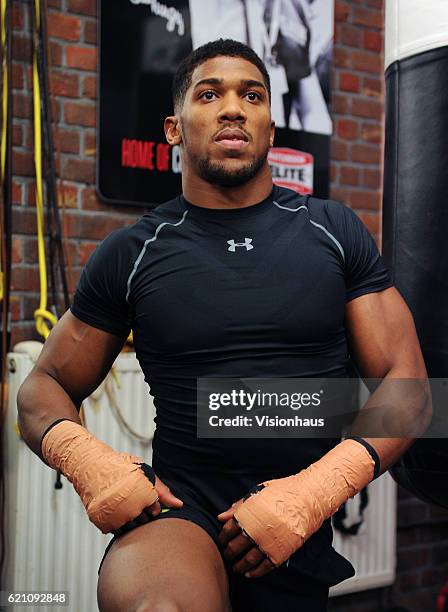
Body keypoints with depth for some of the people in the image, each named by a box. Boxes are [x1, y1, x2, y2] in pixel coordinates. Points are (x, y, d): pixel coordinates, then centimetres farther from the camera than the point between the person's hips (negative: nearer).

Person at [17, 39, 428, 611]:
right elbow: (44, 387, 10)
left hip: (312, 525, 5)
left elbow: (404, 379, 1)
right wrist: (82, 456, -14)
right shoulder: (130, 254, 4)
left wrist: (315, 492, -14)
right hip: (180, 504, -4)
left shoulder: (335, 232, 5)